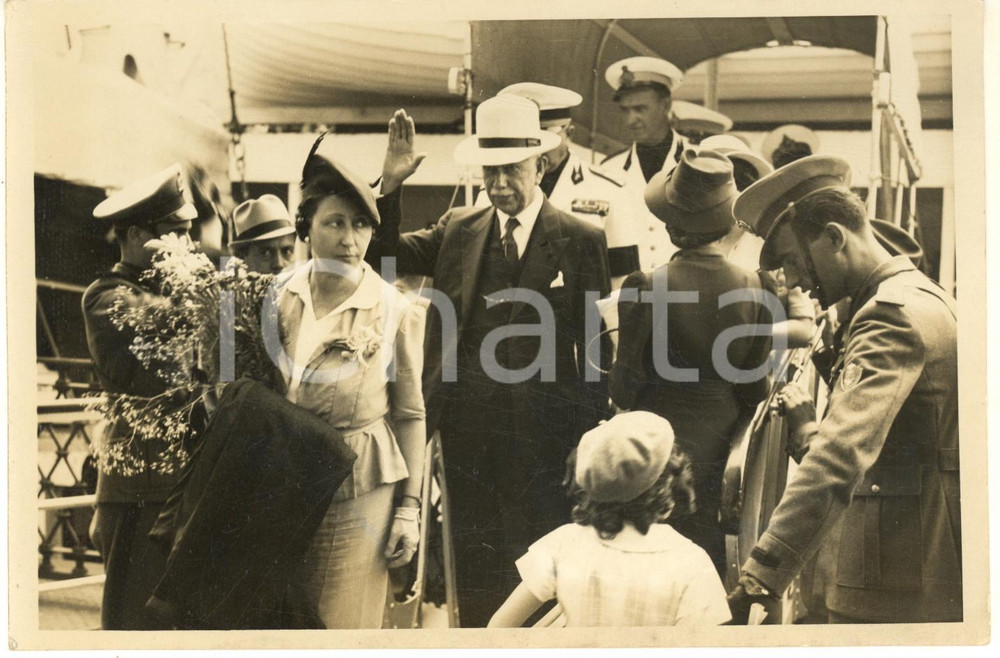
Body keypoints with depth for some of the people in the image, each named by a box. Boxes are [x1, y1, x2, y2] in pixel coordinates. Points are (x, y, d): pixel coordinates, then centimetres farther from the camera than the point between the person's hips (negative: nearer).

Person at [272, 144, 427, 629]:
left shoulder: (396, 312, -5)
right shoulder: (277, 297, 1)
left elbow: (410, 414, 0)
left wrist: (409, 506, -1)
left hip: (360, 493, -2)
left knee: (344, 626, 4)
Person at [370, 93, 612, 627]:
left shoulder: (580, 240, -3)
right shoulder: (458, 230, 10)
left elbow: (596, 342, -2)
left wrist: (595, 437, -4)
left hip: (540, 435, -4)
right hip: (467, 431, 4)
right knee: (475, 570, 14)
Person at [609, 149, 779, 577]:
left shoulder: (645, 289, -18)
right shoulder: (755, 290, -8)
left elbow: (624, 388, -11)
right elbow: (753, 392, 0)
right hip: (721, 448, 3)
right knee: (708, 560, 18)